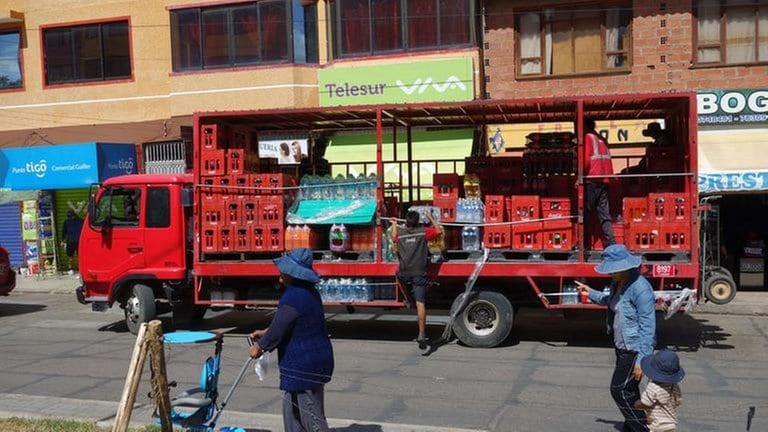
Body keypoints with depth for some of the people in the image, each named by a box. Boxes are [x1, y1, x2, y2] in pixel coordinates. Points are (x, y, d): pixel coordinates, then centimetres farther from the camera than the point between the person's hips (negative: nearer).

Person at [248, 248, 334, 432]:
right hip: (316, 360, 10)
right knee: (292, 410, 20)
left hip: (303, 366, -10)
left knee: (311, 416, -1)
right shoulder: (309, 292, 10)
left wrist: (260, 346, -2)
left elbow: (278, 328, -19)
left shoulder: (293, 297, -23)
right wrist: (264, 333, 24)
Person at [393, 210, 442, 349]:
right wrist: (431, 218, 24)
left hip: (404, 274, 2)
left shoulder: (400, 232, 7)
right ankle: (421, 335, -9)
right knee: (420, 303, -5)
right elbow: (439, 231, 14)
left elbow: (394, 239, 29)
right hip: (419, 274, -2)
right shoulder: (423, 232, 1)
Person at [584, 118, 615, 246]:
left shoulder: (588, 137, -2)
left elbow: (586, 159, -12)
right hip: (604, 180, 6)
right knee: (604, 214, 4)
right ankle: (610, 244, -3)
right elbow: (608, 161, 18)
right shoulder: (601, 139, 20)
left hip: (592, 180, -6)